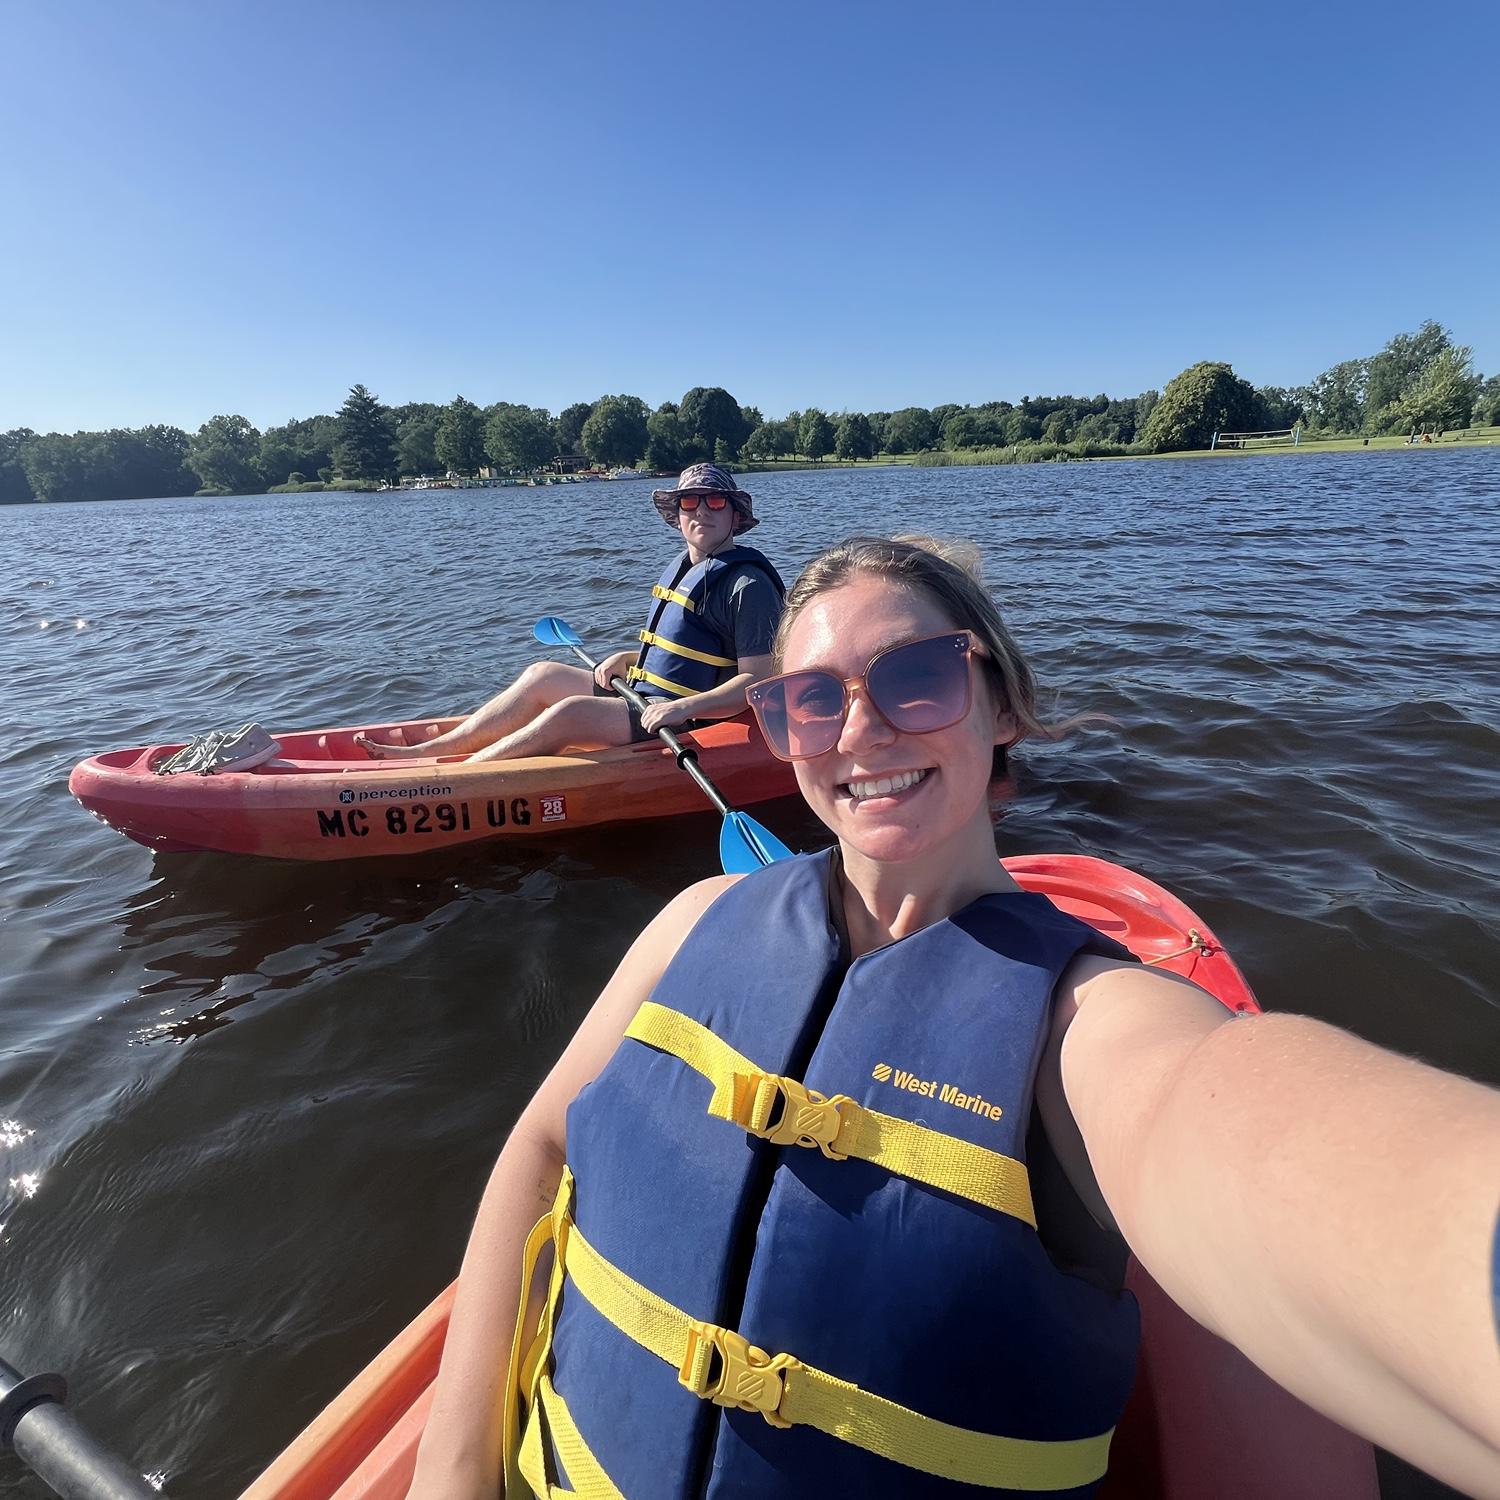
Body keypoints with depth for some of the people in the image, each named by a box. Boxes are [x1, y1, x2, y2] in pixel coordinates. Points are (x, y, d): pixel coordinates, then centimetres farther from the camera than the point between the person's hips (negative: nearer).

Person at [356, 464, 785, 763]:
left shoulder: (747, 584, -15)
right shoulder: (682, 565, 13)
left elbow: (758, 682, -21)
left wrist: (685, 708, -30)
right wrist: (631, 658, 7)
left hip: (692, 720, -9)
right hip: (643, 696, 9)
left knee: (569, 712, -25)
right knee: (543, 675, 2)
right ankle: (423, 753, 1)